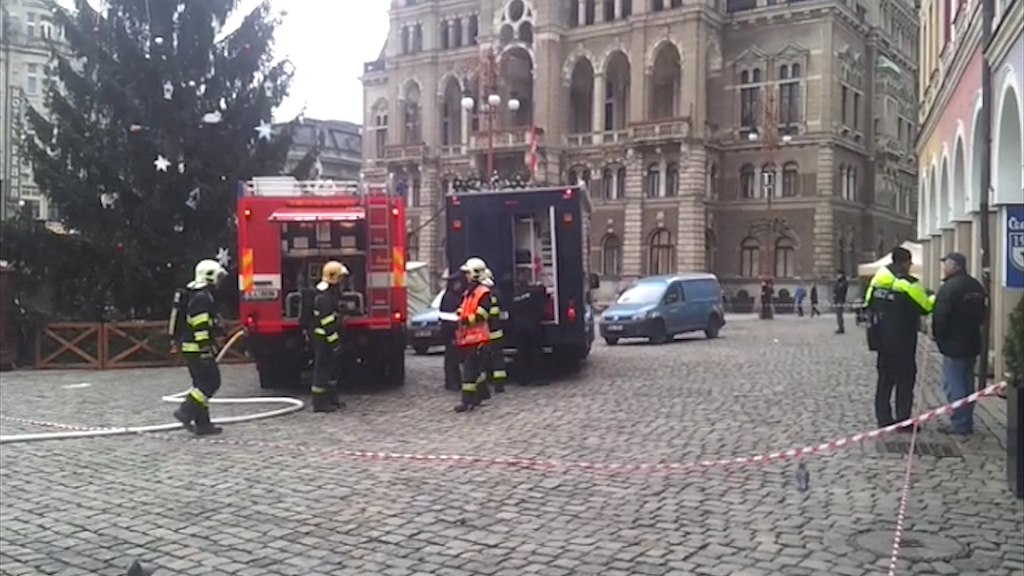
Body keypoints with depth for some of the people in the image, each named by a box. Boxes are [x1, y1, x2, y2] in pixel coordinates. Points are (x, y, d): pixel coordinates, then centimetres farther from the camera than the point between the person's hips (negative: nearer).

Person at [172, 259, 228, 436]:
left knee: (203, 383, 12)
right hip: (197, 348, -11)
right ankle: (186, 411, -10)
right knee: (211, 382, -8)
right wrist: (206, 349, -24)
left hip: (189, 347, 11)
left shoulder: (194, 294, 17)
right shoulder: (202, 297, -17)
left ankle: (203, 424, 13)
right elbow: (201, 327, -23)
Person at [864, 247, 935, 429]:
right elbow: (926, 307, -5)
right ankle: (903, 421, 7)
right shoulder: (909, 284, -16)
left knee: (885, 379, 14)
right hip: (902, 341, -6)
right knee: (905, 380, 5)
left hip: (881, 339, 6)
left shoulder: (878, 277, 1)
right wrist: (933, 297, 15)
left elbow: (868, 304, 5)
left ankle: (883, 419, 17)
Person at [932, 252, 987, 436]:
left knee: (953, 384, -3)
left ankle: (959, 424, -3)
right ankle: (967, 423, 22)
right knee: (967, 383, 16)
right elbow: (982, 315, 17)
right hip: (972, 342, 9)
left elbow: (940, 317, -19)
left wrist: (939, 336, -4)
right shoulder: (976, 286, 10)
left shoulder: (950, 288, -18)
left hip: (954, 344, -9)